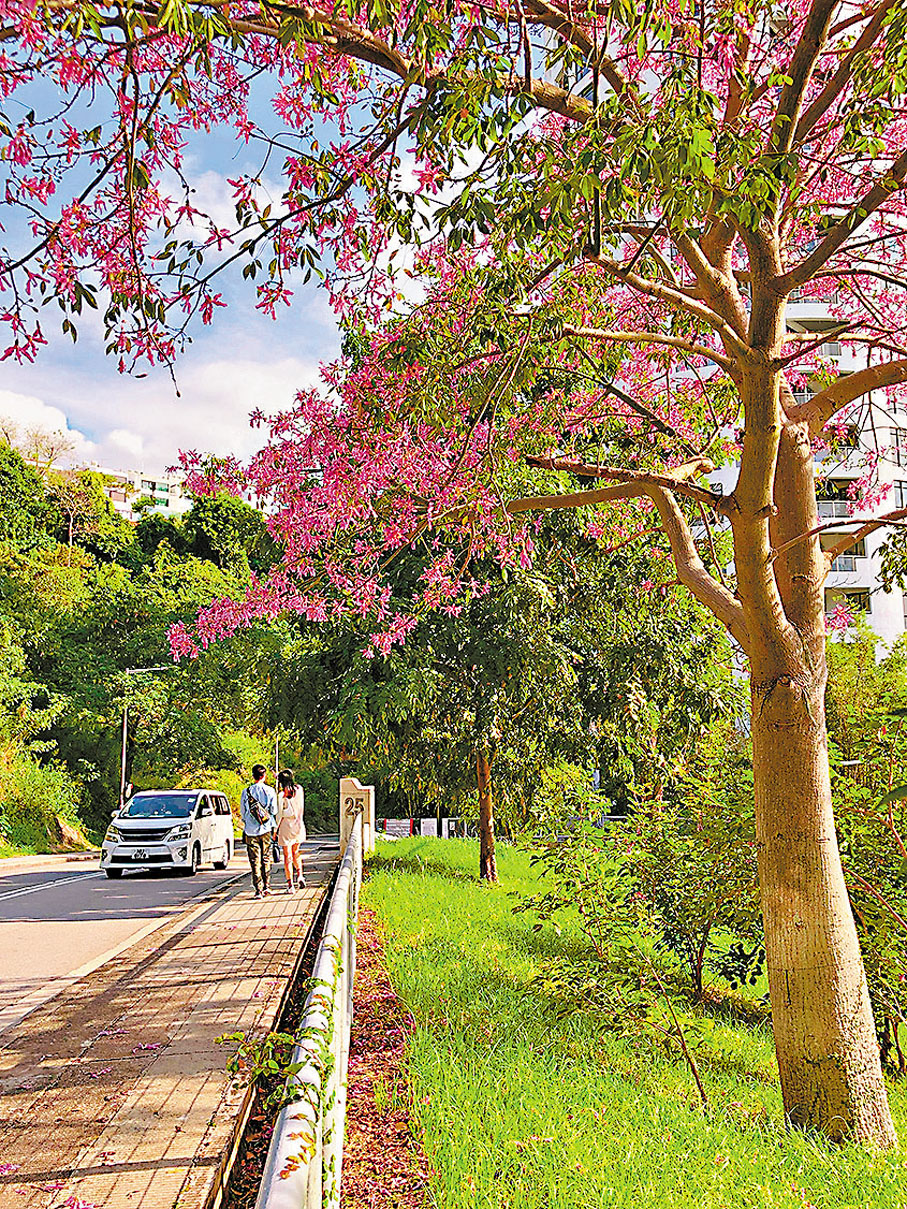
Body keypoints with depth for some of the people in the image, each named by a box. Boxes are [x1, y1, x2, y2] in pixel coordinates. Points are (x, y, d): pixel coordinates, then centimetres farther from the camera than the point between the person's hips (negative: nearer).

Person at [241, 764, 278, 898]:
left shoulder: (246, 791, -4)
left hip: (251, 831, -1)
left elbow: (242, 812, 6)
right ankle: (266, 886, 16)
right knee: (265, 859, 14)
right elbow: (274, 811, 2)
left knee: (255, 861, 3)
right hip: (266, 830, 1)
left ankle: (258, 890, 0)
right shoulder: (270, 791, -5)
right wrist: (274, 827, 17)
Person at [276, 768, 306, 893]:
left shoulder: (281, 795, -15)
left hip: (285, 827, -4)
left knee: (287, 856, 3)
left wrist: (275, 830, 0)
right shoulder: (299, 789, -3)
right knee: (296, 852, 24)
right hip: (298, 825, 4)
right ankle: (300, 875, 10)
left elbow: (279, 814, -12)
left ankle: (290, 885, 3)